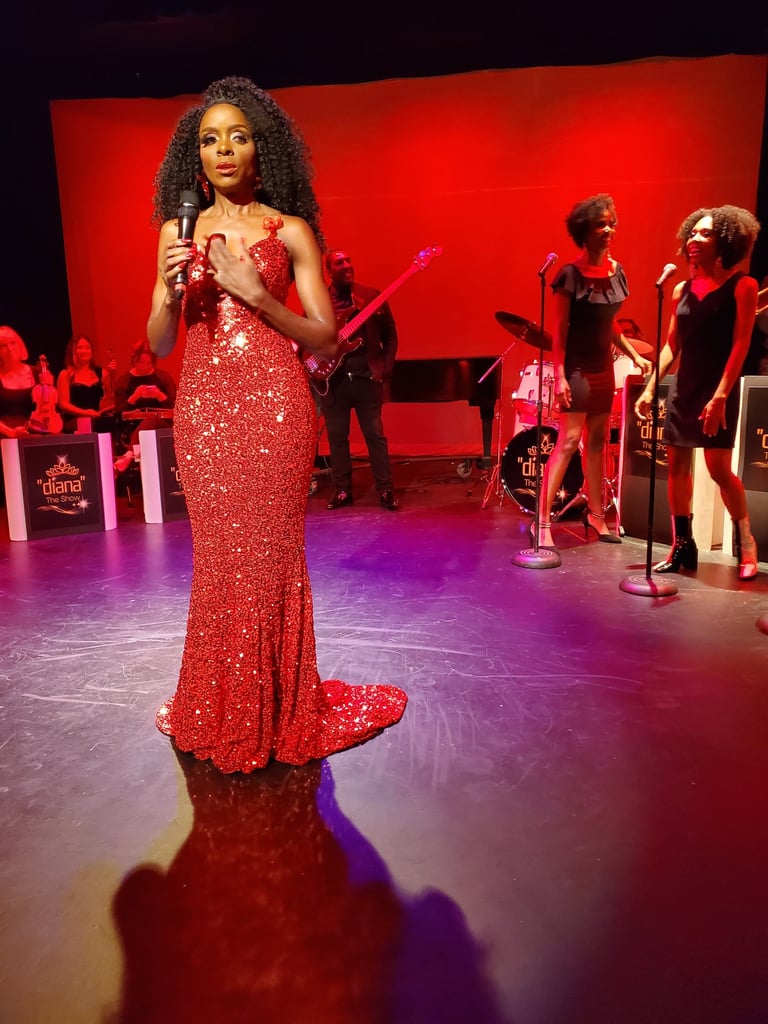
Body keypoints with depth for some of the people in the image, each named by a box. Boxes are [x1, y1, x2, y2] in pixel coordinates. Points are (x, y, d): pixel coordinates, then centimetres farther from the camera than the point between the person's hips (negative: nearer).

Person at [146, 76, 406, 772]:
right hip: (203, 408, 3)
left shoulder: (291, 231, 5)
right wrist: (172, 290, -9)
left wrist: (256, 295, -12)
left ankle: (281, 706, 18)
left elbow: (326, 338, 0)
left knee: (270, 554, 0)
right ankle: (222, 709, 24)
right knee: (218, 556, 7)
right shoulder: (178, 230, 13)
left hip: (274, 405, -3)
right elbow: (159, 344, 10)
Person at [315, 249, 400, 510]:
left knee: (376, 435, 1)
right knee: (336, 437, 6)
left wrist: (386, 366, -3)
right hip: (333, 378, 1)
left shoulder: (372, 296, 5)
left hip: (367, 376, -1)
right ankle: (343, 490, 17)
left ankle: (386, 490, 8)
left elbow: (390, 333, 8)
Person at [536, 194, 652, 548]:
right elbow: (559, 330, -14)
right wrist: (559, 375, -20)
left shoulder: (616, 272, 8)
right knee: (569, 440, -12)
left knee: (597, 440, 12)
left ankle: (595, 514, 23)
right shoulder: (570, 275, -12)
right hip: (577, 369, -7)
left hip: (603, 368, 7)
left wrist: (634, 355, 10)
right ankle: (543, 520, -8)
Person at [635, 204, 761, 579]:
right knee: (676, 464, 3)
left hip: (718, 389, -5)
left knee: (719, 467, -7)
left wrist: (720, 395, -20)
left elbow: (740, 344, -11)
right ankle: (682, 547, 13)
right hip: (682, 387, 6)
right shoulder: (682, 290, 12)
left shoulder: (742, 286, -3)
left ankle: (746, 545, 10)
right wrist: (650, 388, 7)